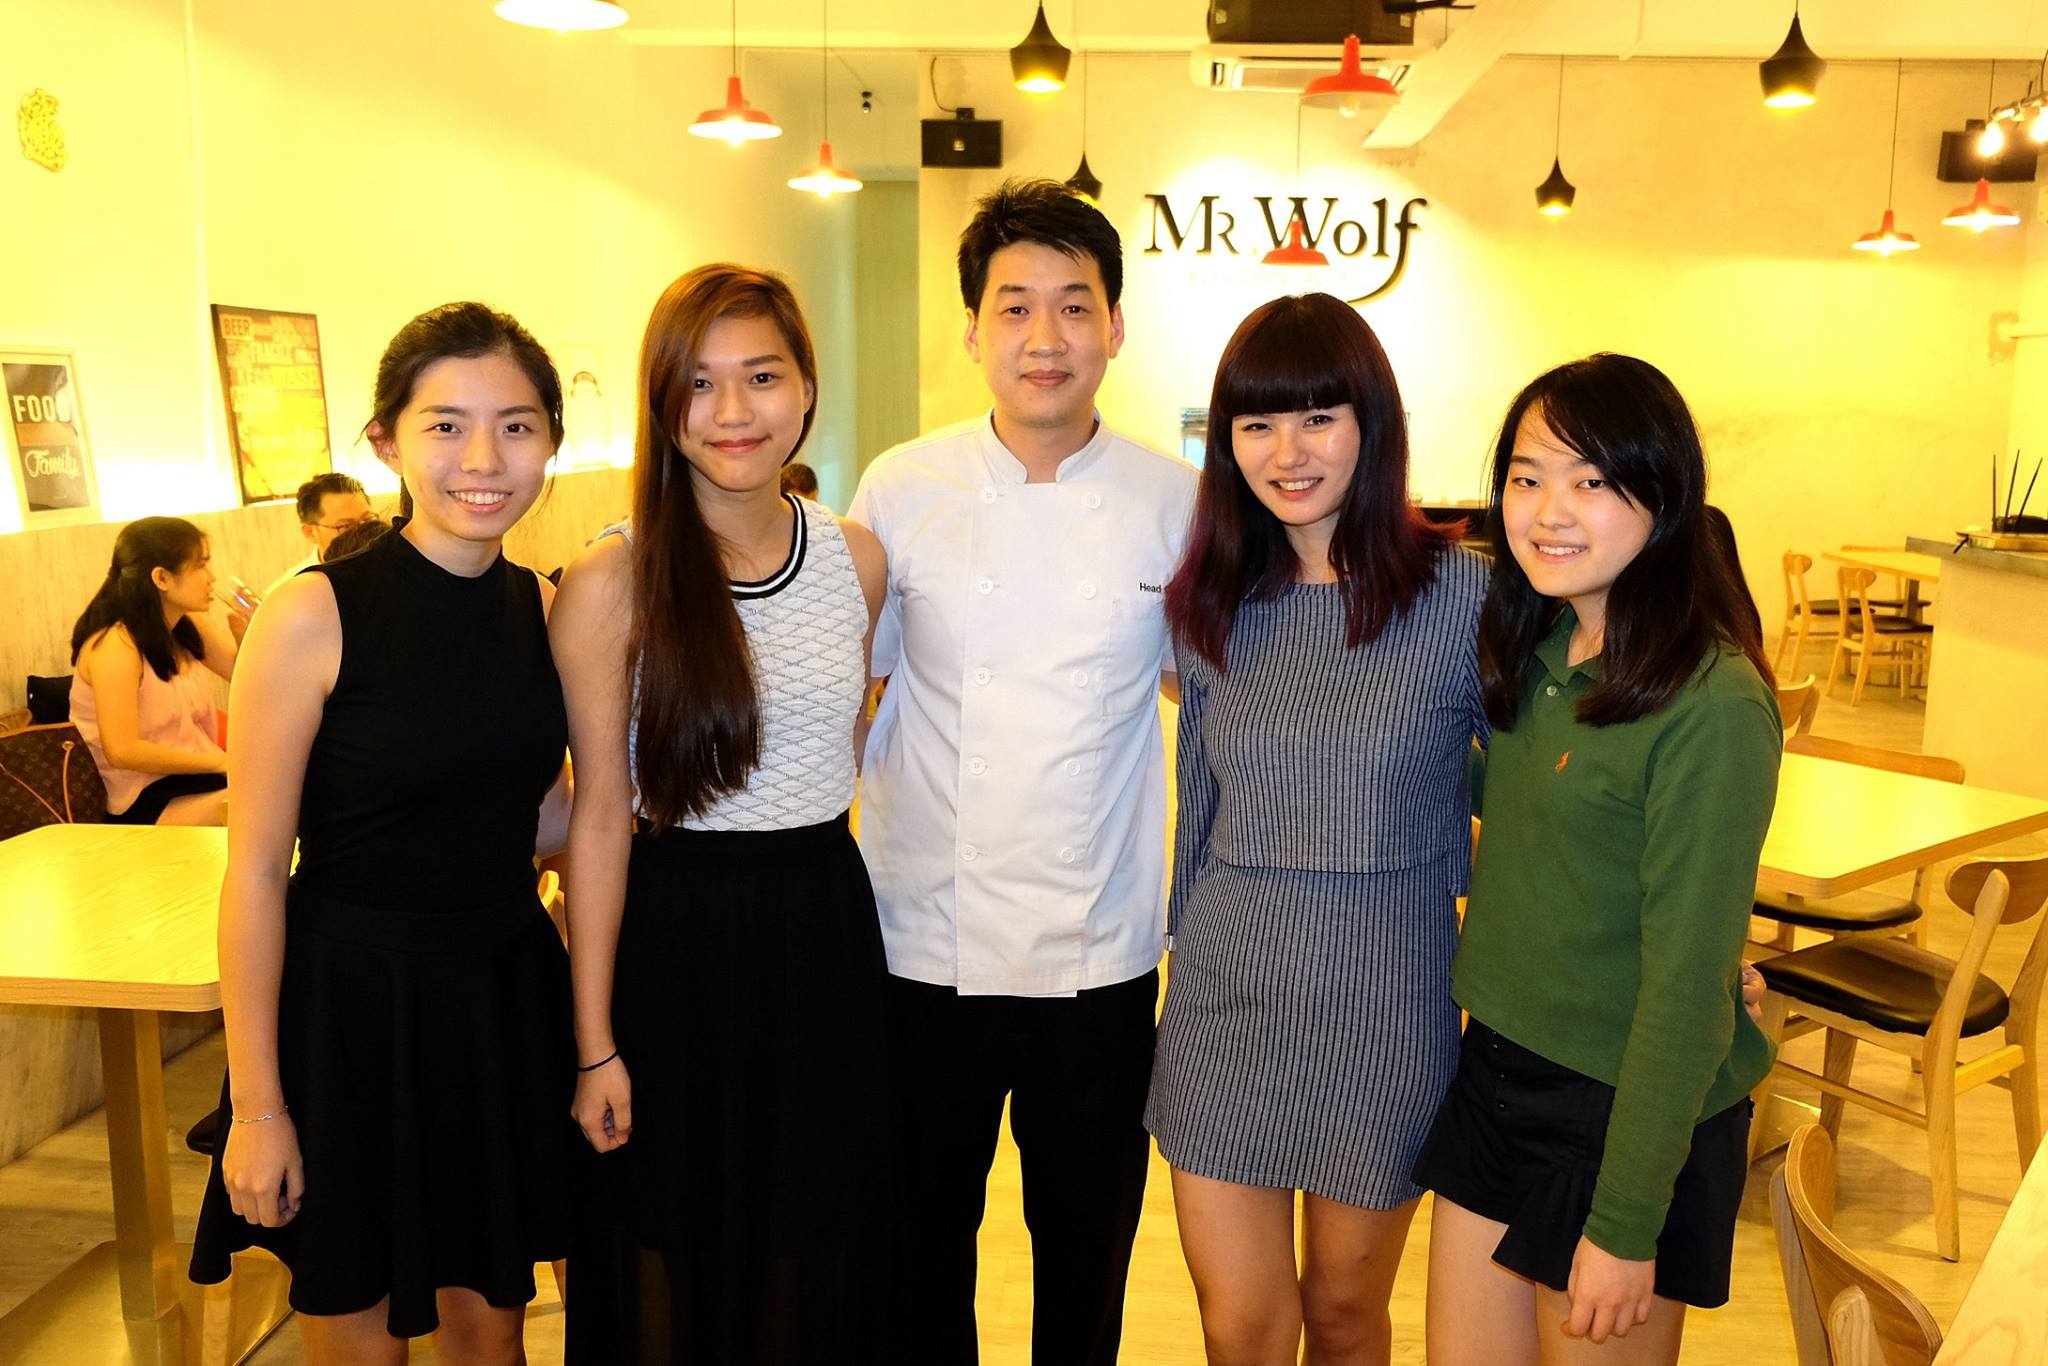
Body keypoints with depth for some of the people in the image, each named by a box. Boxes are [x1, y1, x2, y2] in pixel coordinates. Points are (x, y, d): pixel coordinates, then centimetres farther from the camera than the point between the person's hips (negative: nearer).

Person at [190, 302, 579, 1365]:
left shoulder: (544, 609, 0)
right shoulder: (314, 616, -15)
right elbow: (255, 874, -12)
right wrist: (256, 1103, -10)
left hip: (505, 998, 4)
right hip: (351, 1006, -4)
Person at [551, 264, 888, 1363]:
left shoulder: (859, 560, 0)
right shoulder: (612, 584, -11)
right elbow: (600, 817, -9)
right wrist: (595, 1045, -7)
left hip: (826, 931, 4)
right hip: (674, 942, -3)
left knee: (822, 1255, 18)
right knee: (677, 1274, 13)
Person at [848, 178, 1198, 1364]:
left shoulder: (1177, 502, -4)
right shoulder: (900, 492, -4)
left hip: (1101, 953, 0)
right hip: (926, 943, 0)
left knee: (1088, 1246, 17)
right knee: (922, 1238, 17)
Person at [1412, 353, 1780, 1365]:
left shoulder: (1711, 703, -20)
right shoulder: (1532, 657, 3)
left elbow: (1687, 980, -20)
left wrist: (1626, 1224, -17)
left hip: (1627, 1112, -7)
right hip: (1496, 1066, 7)